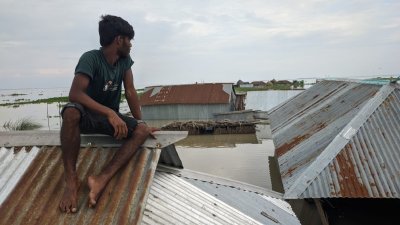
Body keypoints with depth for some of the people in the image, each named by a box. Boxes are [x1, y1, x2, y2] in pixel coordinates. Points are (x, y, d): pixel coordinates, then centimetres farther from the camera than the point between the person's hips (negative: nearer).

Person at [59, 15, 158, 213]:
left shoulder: (125, 60, -2)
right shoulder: (91, 58, -20)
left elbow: (130, 92, -3)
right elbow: (75, 94, -33)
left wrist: (142, 123, -9)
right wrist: (110, 113, -42)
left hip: (111, 118, 5)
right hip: (87, 116, -5)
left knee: (141, 131, -23)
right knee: (71, 112, -39)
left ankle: (102, 179, -35)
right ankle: (71, 179, -30)